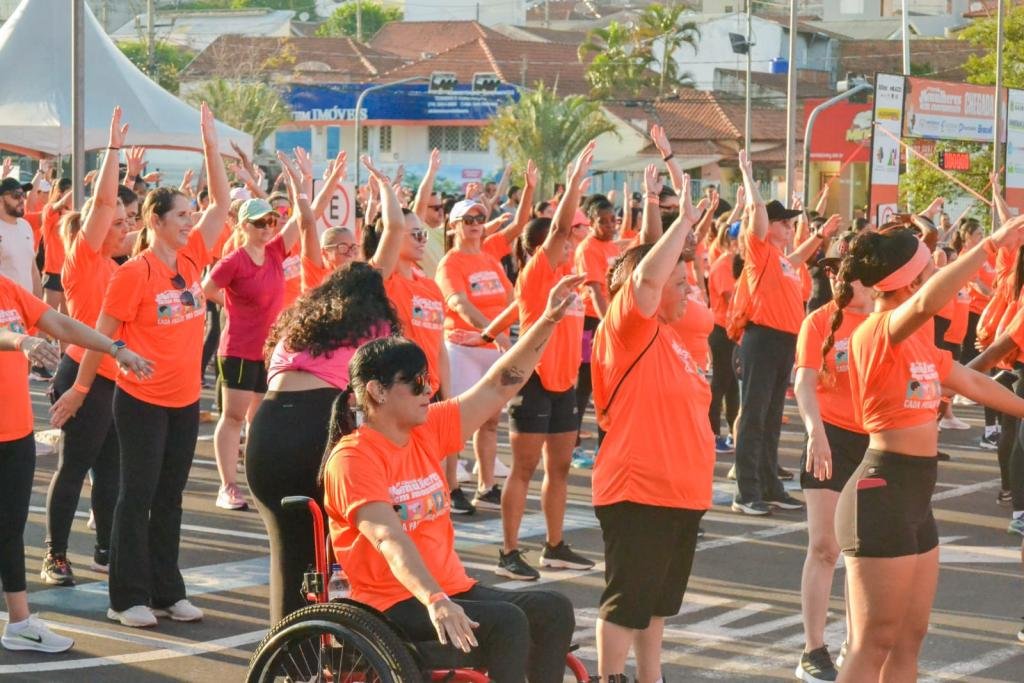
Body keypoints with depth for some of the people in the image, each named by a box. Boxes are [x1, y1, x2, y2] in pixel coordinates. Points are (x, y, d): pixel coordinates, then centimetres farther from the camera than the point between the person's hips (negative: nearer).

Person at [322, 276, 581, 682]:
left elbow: (498, 388, 11)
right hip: (393, 605, -8)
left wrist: (548, 321, 4)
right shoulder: (352, 458, -15)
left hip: (451, 590, 9)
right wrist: (434, 601, -41)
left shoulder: (428, 432, 9)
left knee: (554, 609, -4)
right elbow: (389, 538, -28)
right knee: (506, 621, -26)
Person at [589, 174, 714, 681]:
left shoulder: (667, 337, 16)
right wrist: (685, 220, -23)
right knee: (627, 599, -4)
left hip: (679, 491, 10)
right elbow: (646, 275, -30)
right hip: (638, 490, -10)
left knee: (658, 600, 17)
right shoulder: (628, 327, -12)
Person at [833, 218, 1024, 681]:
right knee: (874, 644, -6)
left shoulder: (917, 340, 11)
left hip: (915, 497, 9)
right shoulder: (876, 333, -16)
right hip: (882, 494, -9)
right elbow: (926, 303, -38)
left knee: (909, 638, 13)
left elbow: (974, 383, 26)